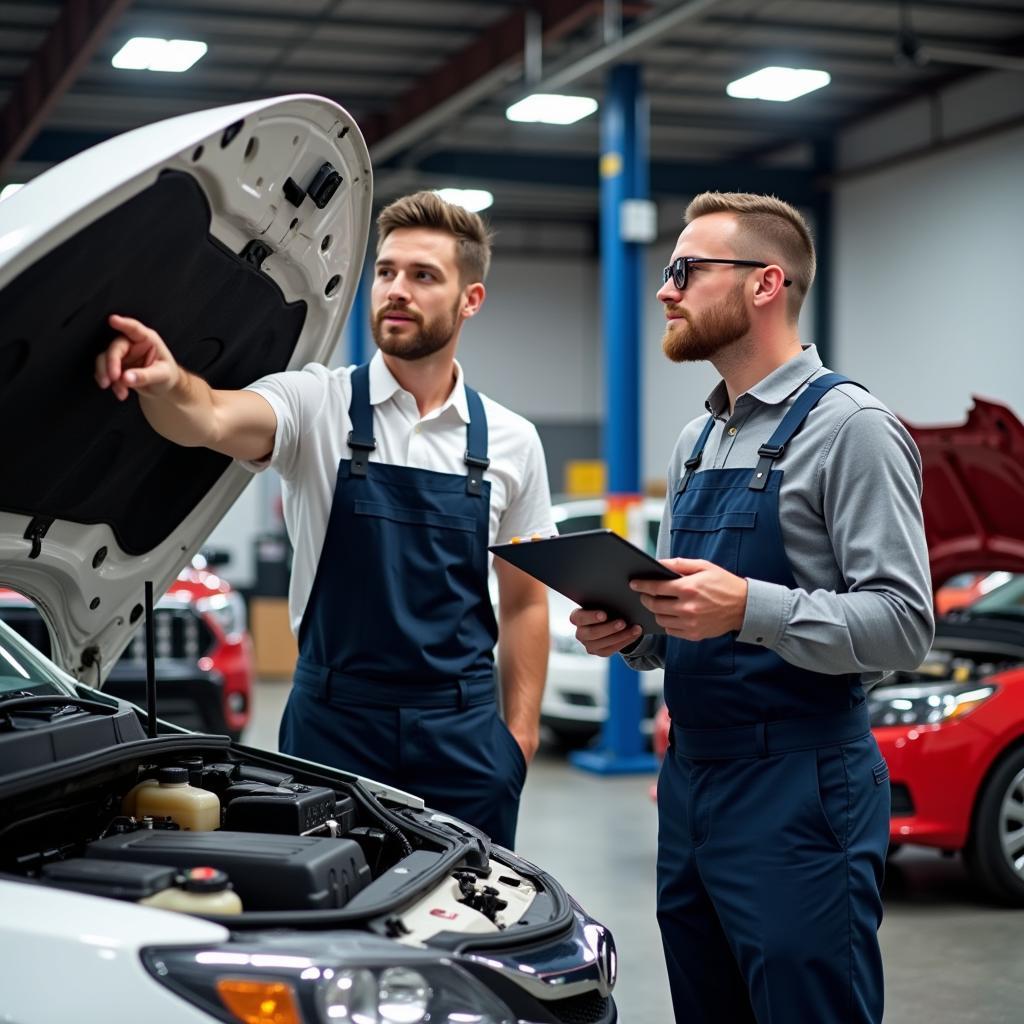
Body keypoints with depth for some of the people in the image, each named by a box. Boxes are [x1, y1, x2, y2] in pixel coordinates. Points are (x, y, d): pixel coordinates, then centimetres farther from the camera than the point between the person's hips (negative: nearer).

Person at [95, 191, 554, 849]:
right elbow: (214, 421, -25)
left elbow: (525, 603, 9)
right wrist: (167, 382, -47)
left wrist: (519, 735, 2)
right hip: (333, 721, -1)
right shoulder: (317, 403, -3)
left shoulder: (512, 441, 5)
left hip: (462, 729, 2)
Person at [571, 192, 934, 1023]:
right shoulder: (696, 444, 17)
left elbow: (903, 626, -18)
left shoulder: (849, 428, -10)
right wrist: (630, 633, 1)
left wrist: (748, 608, -28)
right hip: (692, 782, 8)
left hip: (801, 791, -8)